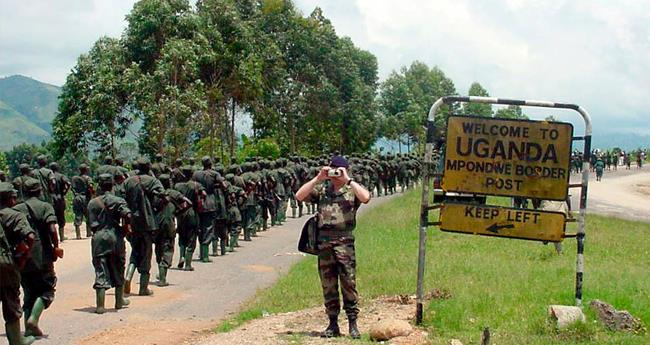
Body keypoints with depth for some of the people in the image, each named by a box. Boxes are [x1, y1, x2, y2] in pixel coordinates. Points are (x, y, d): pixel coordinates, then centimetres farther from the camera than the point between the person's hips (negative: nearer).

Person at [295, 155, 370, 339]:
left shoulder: (352, 189, 5)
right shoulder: (321, 189, 13)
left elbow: (365, 197, -17)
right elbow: (299, 196, 1)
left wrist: (348, 179, -11)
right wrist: (318, 178, -2)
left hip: (344, 240, -3)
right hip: (324, 241, 3)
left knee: (349, 282, -5)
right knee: (328, 284, 8)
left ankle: (352, 323, 3)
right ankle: (333, 324, 16)